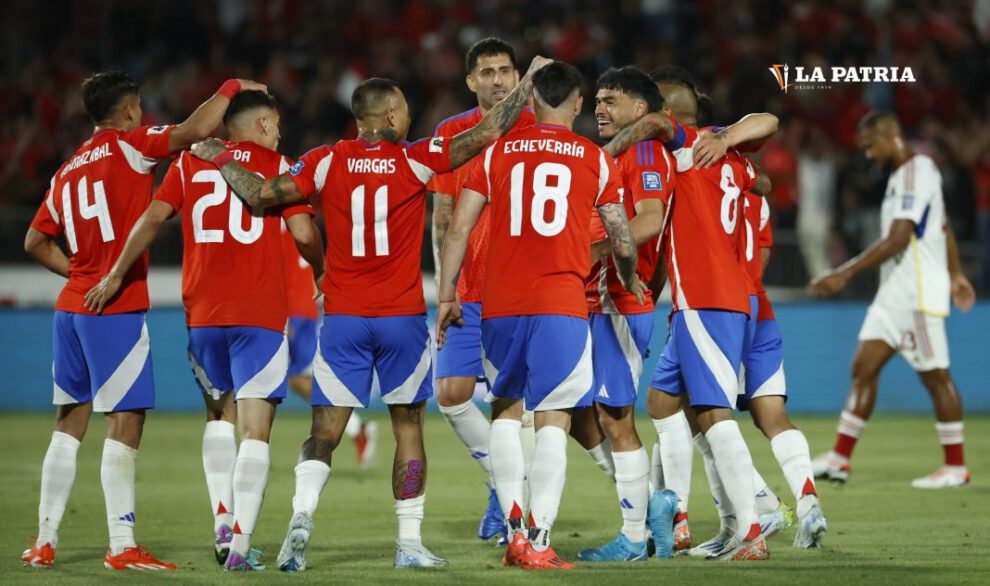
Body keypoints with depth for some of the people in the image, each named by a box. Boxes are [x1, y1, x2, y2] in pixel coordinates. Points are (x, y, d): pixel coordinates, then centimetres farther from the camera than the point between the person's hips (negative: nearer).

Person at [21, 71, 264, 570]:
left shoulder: (68, 170, 16)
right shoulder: (127, 146, -5)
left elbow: (35, 241, 20)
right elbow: (194, 131, -17)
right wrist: (232, 89, -4)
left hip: (71, 307, 7)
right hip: (118, 310, -7)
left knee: (69, 424, 12)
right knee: (124, 423, -7)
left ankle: (45, 541, 12)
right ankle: (122, 547, -11)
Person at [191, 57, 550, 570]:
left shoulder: (327, 162, -2)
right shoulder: (415, 161, -5)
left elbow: (261, 195, -4)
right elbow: (487, 133, -4)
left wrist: (220, 159, 12)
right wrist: (529, 81, 9)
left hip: (343, 318, 1)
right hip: (402, 317, -1)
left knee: (324, 432, 3)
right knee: (408, 427, 10)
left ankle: (302, 515, -20)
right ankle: (410, 543, 10)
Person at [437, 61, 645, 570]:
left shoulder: (497, 153, 8)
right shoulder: (594, 159, 6)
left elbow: (458, 229, 3)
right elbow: (622, 239, 12)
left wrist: (447, 297, 10)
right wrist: (629, 280, 32)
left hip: (499, 304, 2)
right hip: (560, 305, -2)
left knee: (506, 408, 18)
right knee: (553, 419, -1)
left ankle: (514, 526, 7)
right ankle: (538, 541, -9)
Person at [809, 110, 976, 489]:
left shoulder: (916, 173, -16)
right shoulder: (903, 173, 15)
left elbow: (897, 240, -24)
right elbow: (943, 228, 25)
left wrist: (845, 274, -26)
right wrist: (955, 275, 33)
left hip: (919, 295, -10)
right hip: (894, 294, 10)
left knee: (935, 376, -2)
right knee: (863, 368, 3)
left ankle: (955, 468, 5)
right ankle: (839, 458, 2)